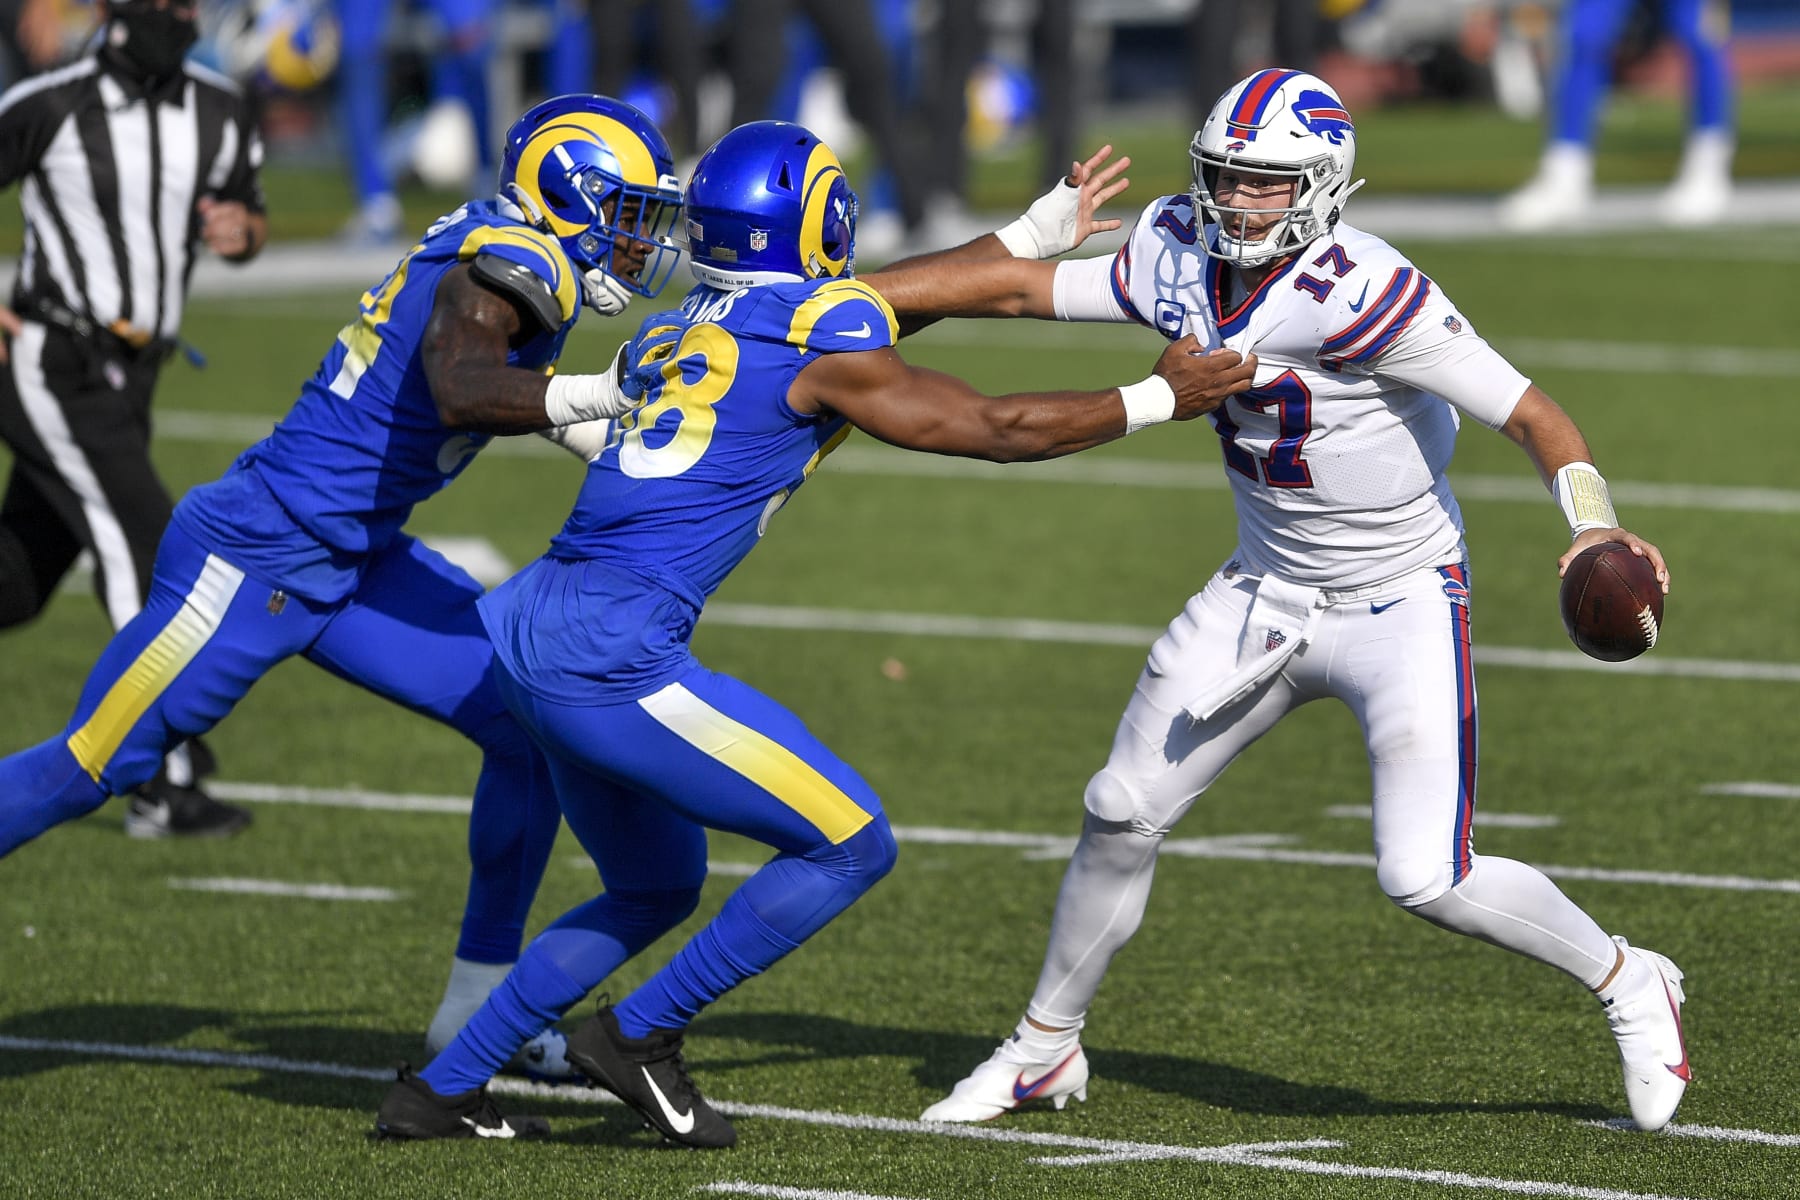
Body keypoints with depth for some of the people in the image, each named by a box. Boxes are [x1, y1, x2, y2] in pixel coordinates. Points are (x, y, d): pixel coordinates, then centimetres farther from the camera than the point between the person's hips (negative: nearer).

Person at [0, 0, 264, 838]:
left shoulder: (219, 112, 6)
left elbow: (250, 219, 18)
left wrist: (241, 229, -6)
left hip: (126, 381, 7)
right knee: (149, 554, -15)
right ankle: (164, 786, -13)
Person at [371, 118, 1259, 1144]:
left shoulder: (678, 331, 18)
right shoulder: (818, 339, -6)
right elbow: (1000, 429, 2)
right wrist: (1161, 398, 14)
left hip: (533, 630, 9)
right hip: (613, 652, -9)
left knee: (656, 889, 25)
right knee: (852, 847, 1)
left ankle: (444, 1089, 24)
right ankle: (640, 1038, 6)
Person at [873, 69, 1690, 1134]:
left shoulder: (1364, 294, -26)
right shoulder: (1180, 263, -7)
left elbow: (1533, 414, -24)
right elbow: (1018, 285, 2)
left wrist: (1596, 530, -41)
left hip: (1402, 607, -7)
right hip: (1265, 597, 7)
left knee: (1426, 877, -15)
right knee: (1124, 816, 11)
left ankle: (1628, 984, 10)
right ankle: (1046, 1049, 31)